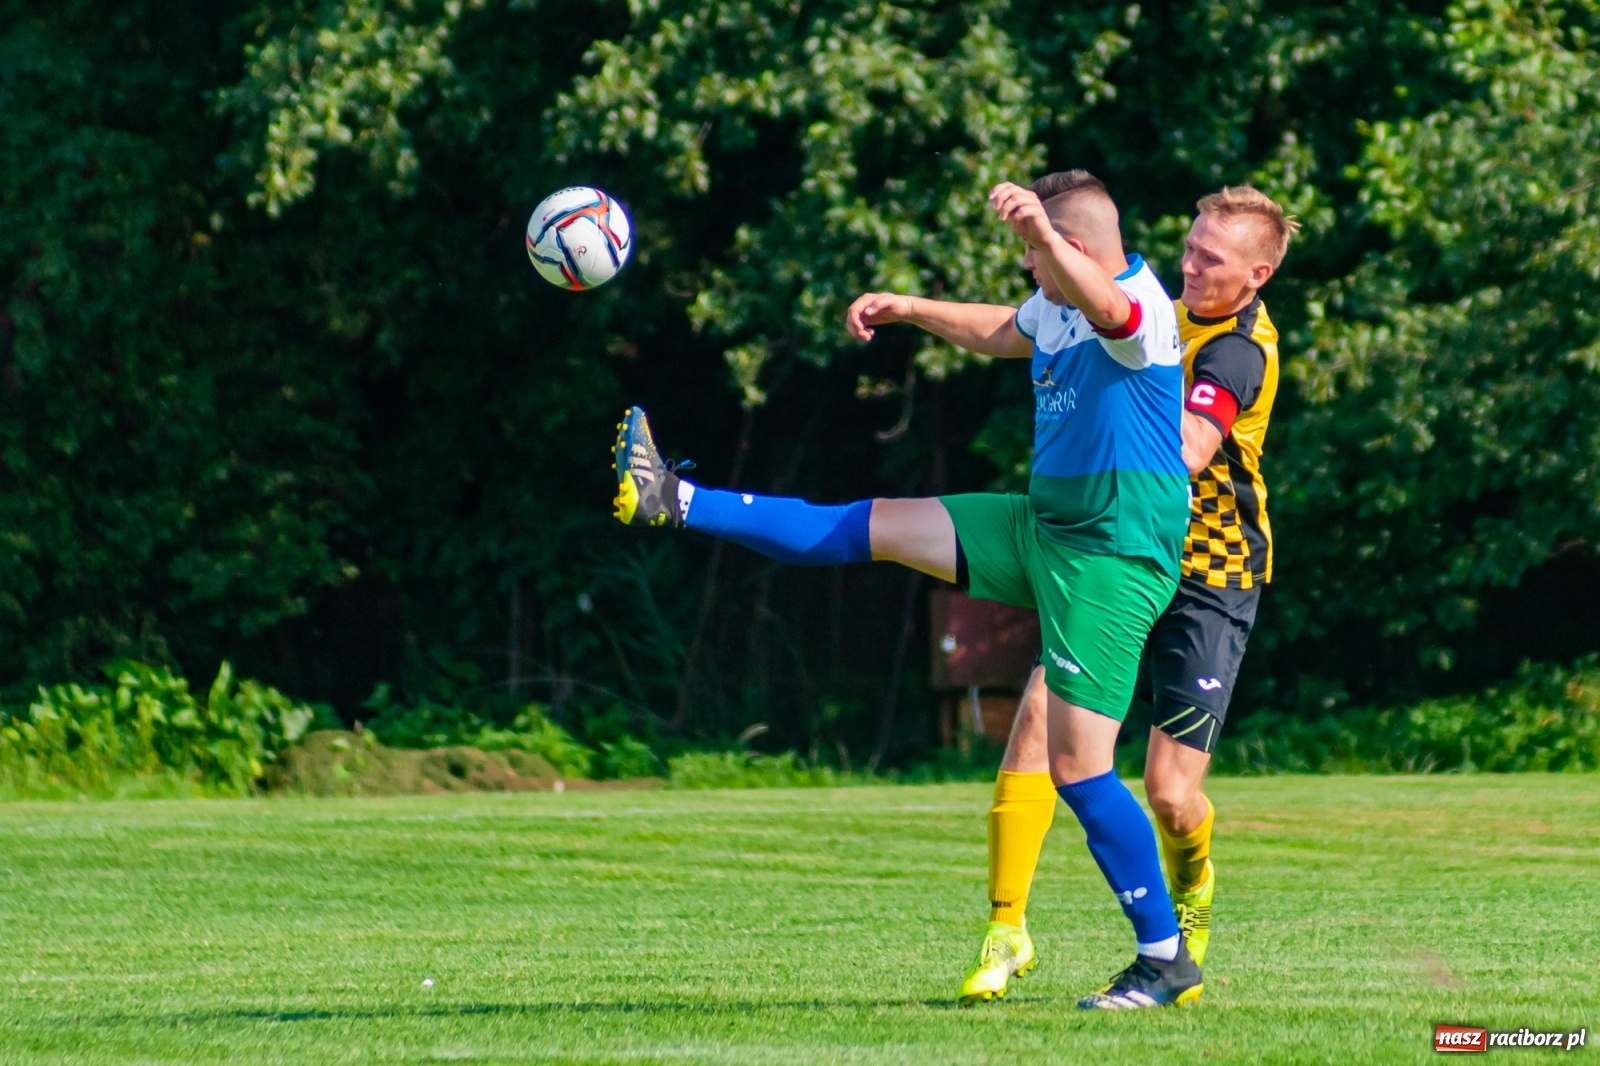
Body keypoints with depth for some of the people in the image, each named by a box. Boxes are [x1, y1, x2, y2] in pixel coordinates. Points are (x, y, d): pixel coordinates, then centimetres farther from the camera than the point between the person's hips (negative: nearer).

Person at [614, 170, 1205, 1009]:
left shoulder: (1141, 306, -20)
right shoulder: (1055, 307, 10)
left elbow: (1103, 305, -46)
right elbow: (1000, 333, 35)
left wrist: (1039, 227, -63)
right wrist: (906, 309, 33)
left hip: (1112, 558, -9)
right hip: (1046, 527, 9)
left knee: (1078, 766, -10)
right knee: (874, 527, 14)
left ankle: (1167, 963, -2)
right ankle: (675, 504, 22)